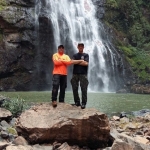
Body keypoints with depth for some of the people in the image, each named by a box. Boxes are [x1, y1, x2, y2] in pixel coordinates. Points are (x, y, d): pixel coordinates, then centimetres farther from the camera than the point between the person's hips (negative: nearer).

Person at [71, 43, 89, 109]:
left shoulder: (86, 55, 9)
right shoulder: (75, 55, 17)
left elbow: (86, 63, -5)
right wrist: (81, 62, -12)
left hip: (83, 74, -3)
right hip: (75, 74, 3)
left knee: (84, 89, -8)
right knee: (74, 89, 2)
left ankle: (83, 103, -4)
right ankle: (77, 102, 12)